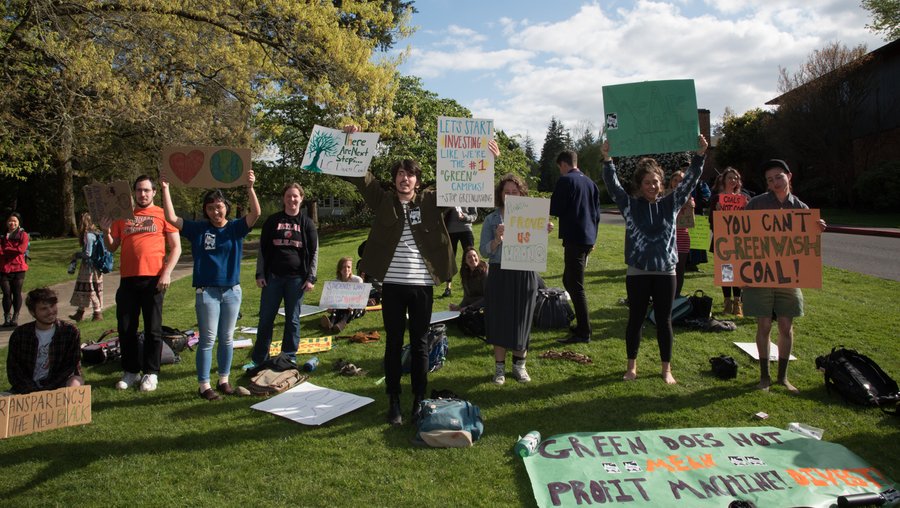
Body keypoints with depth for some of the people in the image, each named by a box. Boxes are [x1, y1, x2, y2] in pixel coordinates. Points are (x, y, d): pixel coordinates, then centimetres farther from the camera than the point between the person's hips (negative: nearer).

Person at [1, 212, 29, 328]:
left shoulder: (23, 235, 2)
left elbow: (21, 249, -12)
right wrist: (13, 250, -14)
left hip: (18, 269, -2)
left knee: (17, 293, 1)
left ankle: (15, 318, 10)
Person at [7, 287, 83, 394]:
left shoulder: (70, 332, -2)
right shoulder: (19, 334, 2)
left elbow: (73, 368, -3)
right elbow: (13, 369, 0)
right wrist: (33, 391, -14)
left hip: (57, 388, -2)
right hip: (27, 389, 2)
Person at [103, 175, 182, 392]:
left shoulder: (162, 214, 3)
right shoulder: (122, 216, 13)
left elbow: (176, 247, -1)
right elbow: (112, 247, 15)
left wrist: (166, 273, -11)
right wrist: (106, 232, -4)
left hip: (153, 279, -3)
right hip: (128, 279, 4)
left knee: (153, 328, 3)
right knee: (126, 328, 8)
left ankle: (151, 373, 12)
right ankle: (131, 371, 20)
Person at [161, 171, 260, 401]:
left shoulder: (236, 228, 2)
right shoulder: (198, 229, 4)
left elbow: (255, 213, -12)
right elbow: (171, 218, -2)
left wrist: (250, 188, -25)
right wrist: (165, 190, -7)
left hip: (232, 291, 1)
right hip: (206, 292, -1)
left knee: (226, 339, 10)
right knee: (208, 339, 0)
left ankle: (224, 380, 23)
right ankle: (204, 384, 9)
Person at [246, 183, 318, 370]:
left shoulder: (306, 223, 4)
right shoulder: (273, 221, 7)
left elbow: (314, 252, 4)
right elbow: (262, 248, 7)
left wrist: (311, 278, -4)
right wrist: (260, 274, 0)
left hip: (296, 278, -1)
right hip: (273, 277, 1)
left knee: (292, 320, 6)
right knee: (265, 319, 4)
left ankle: (289, 358, 17)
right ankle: (258, 359, 15)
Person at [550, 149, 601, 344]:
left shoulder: (565, 180, -9)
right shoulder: (590, 182, 14)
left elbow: (555, 209, -11)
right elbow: (597, 212, 17)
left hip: (574, 238, -8)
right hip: (588, 238, 8)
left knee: (576, 286, -5)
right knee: (569, 280, 19)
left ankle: (584, 332, -3)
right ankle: (582, 325, 24)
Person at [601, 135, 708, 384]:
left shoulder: (670, 204, 5)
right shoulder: (630, 205, 1)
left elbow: (690, 181, -1)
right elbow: (613, 184, -10)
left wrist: (699, 155, -13)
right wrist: (607, 159, -24)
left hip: (665, 272, 1)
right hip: (637, 272, -1)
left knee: (664, 321, 8)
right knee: (635, 319, 8)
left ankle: (667, 369, 20)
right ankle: (632, 366, 21)